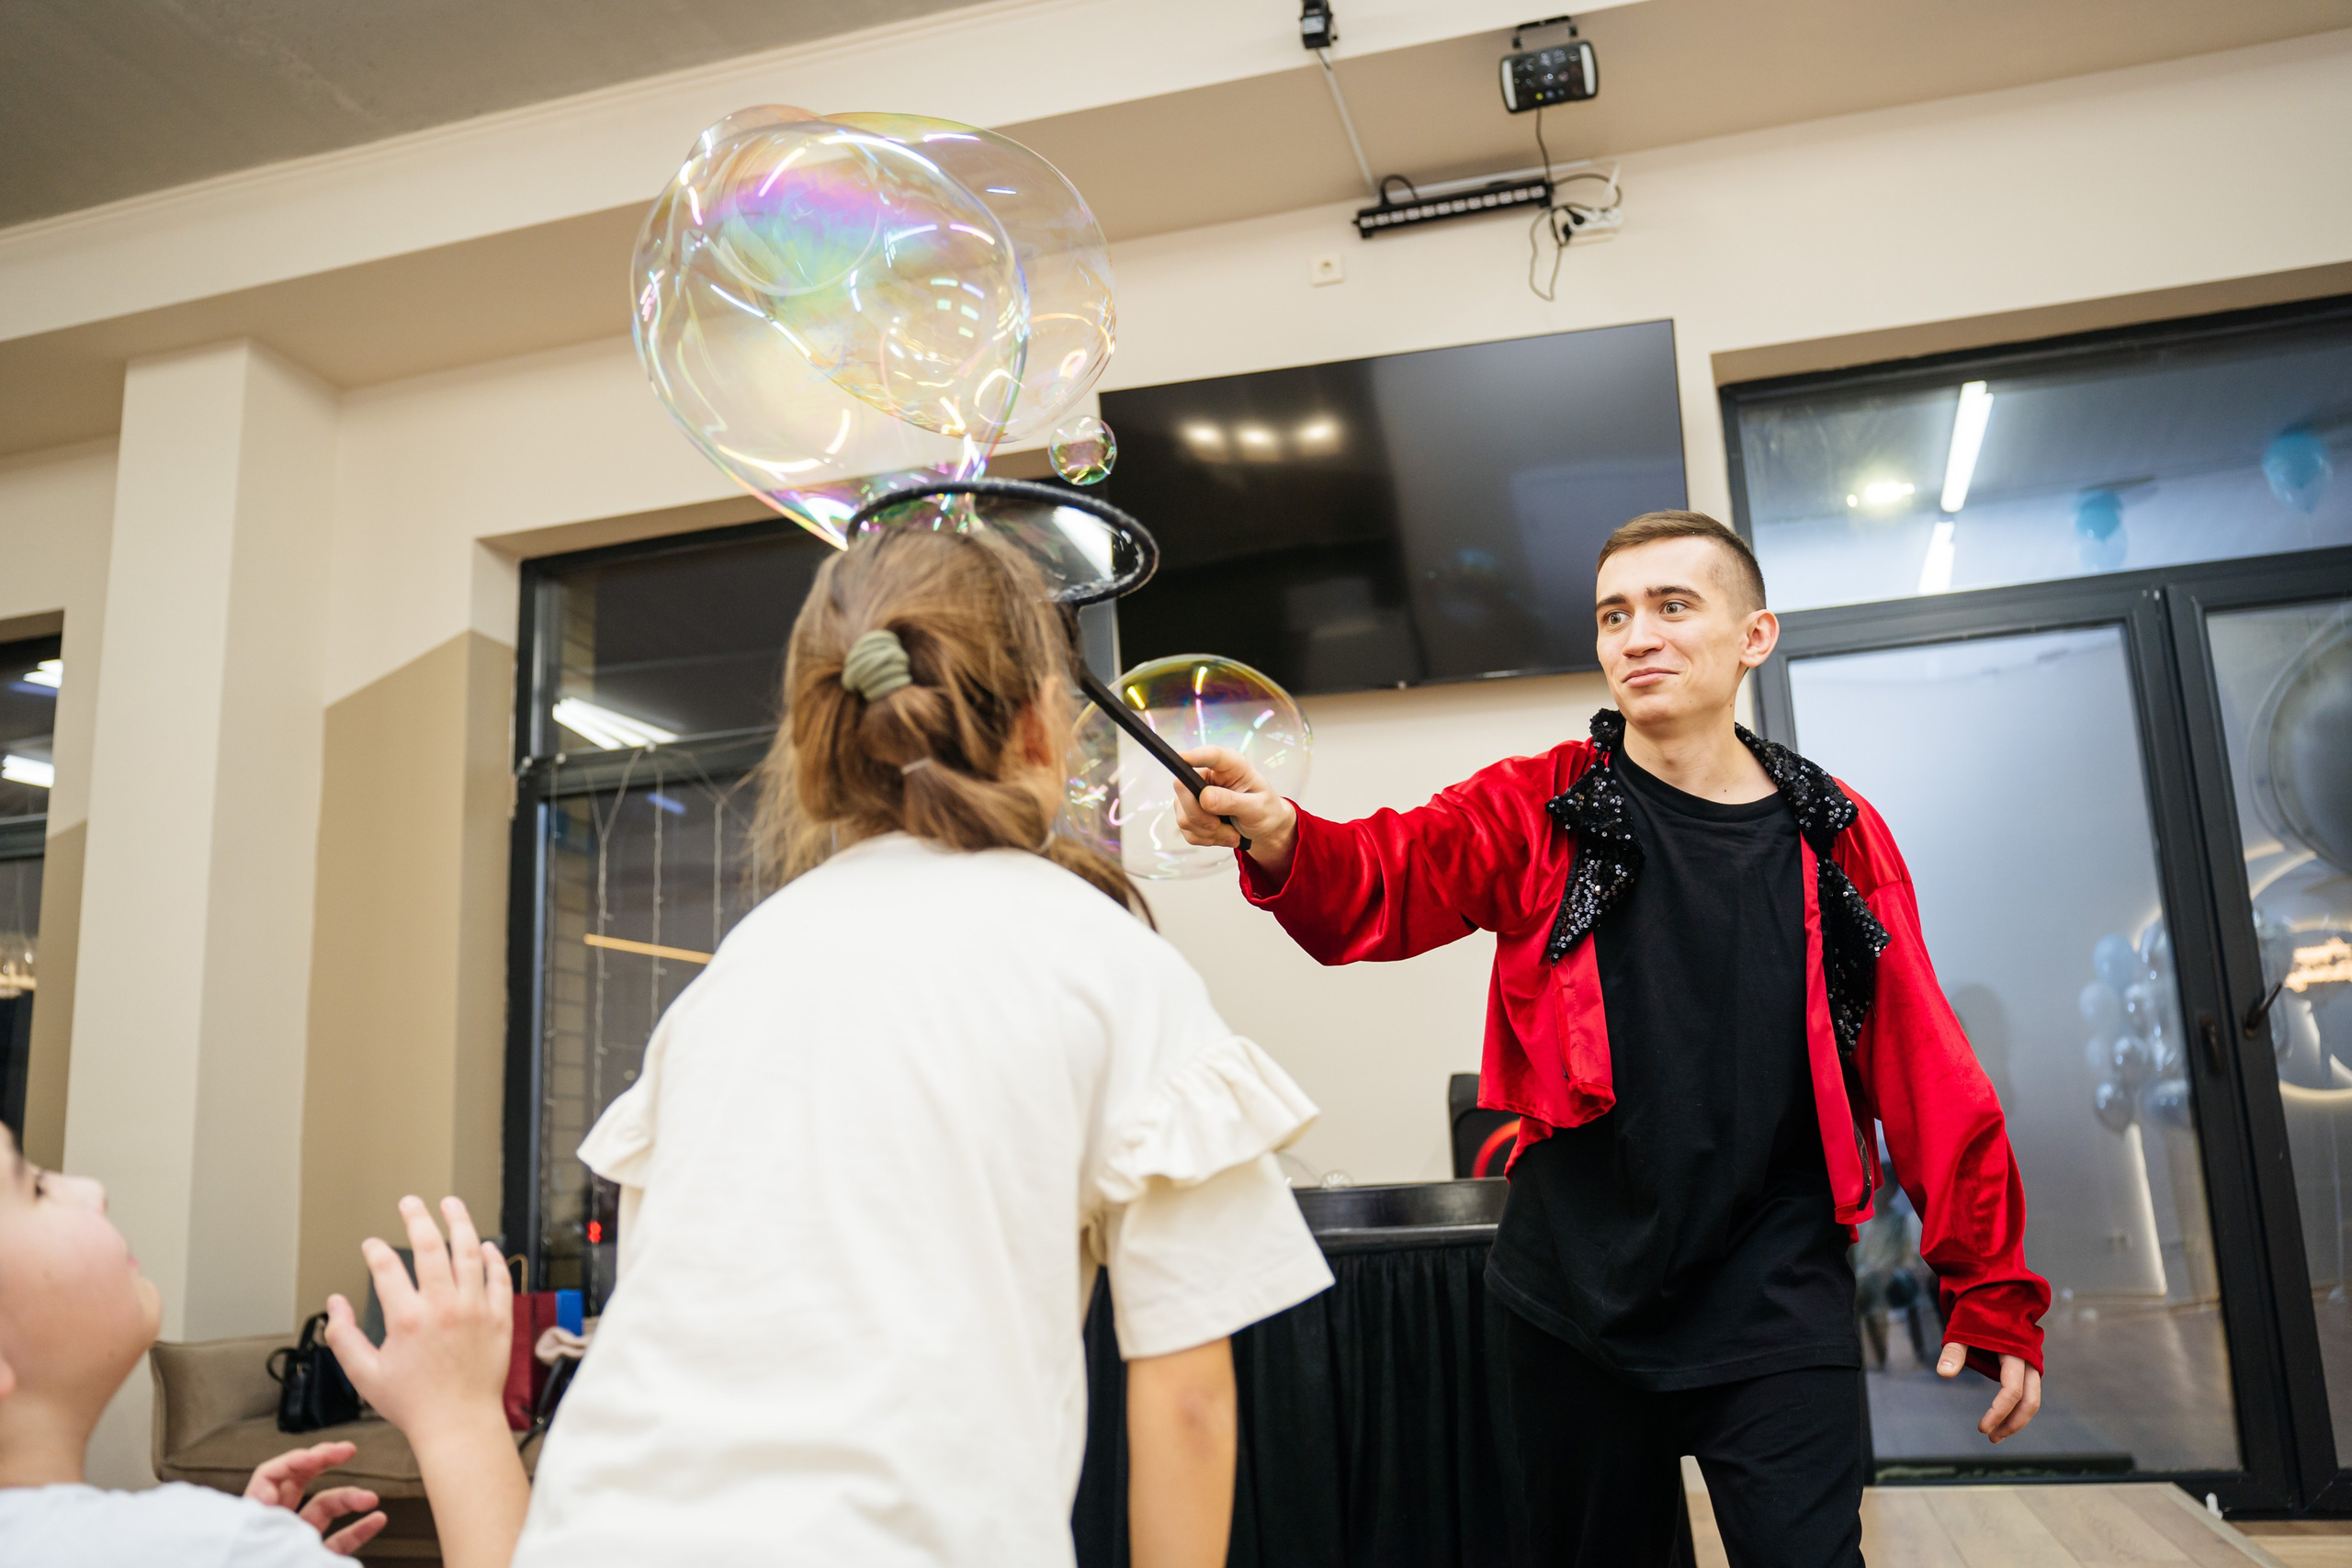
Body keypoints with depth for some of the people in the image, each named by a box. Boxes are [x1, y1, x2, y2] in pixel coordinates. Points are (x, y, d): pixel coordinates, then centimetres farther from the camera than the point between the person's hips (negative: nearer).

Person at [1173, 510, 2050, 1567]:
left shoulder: (1836, 838, 0)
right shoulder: (1540, 811, -2)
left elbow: (1930, 1079, 2)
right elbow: (1379, 884, -17)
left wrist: (1991, 1295, 3)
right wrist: (1277, 837, -38)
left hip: (1776, 1318, 0)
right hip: (1578, 1302, 1)